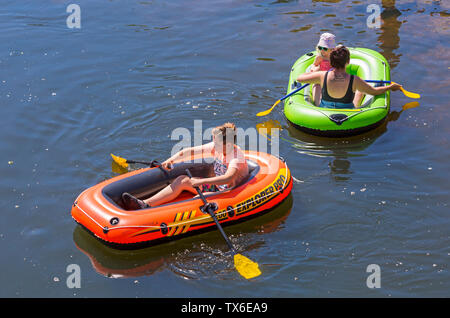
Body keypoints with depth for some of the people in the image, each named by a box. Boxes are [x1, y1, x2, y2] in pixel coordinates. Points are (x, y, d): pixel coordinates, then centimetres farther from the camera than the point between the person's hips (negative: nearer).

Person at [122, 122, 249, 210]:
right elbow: (191, 151, 3)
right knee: (183, 180, -4)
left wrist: (201, 182, -42)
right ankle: (145, 204, -15)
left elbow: (228, 178, -40)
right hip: (216, 187, 8)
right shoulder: (217, 147, 0)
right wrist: (171, 159, -11)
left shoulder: (236, 155, -23)